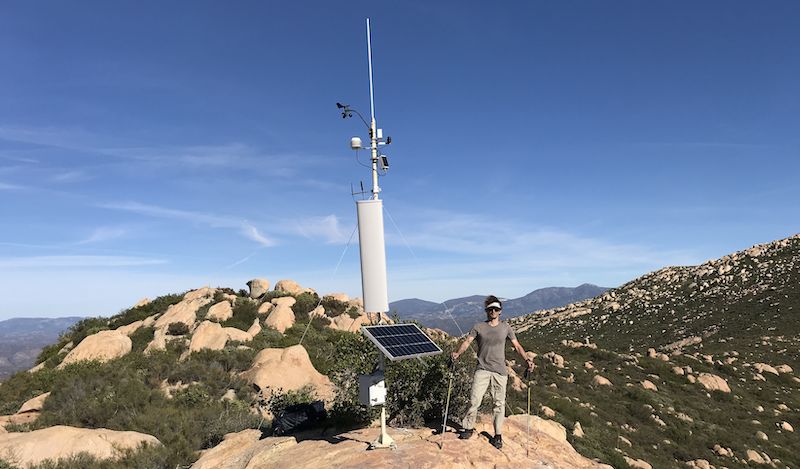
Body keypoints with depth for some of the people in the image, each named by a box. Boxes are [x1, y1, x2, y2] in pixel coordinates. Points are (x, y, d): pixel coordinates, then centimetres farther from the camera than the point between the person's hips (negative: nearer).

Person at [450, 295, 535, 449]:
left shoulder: (506, 328, 9)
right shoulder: (478, 327, 5)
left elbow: (517, 346, 9)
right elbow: (467, 341, -3)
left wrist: (527, 360, -6)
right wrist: (458, 353, -21)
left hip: (500, 371, 1)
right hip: (482, 370, -1)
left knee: (499, 403, 4)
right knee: (474, 400, -6)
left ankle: (498, 435, 17)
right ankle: (468, 428, 13)